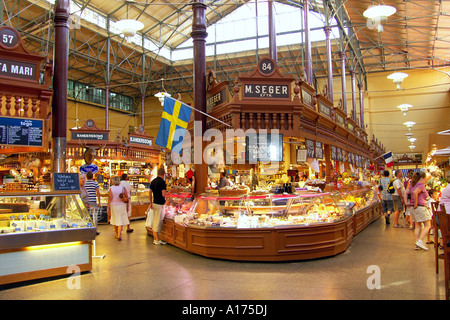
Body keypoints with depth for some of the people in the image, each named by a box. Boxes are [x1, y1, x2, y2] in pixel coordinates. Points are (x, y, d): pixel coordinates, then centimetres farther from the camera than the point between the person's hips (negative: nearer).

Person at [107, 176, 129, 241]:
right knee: (121, 220, 2)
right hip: (121, 205, -1)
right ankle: (119, 235, -8)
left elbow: (110, 199, -9)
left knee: (114, 219, 16)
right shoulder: (123, 188, -5)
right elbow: (127, 198, -3)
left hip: (113, 206, 1)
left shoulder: (111, 189, -7)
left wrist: (108, 207, -2)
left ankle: (116, 234, 28)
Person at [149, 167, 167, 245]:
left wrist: (151, 203, 21)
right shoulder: (162, 182, -15)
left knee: (155, 221, 13)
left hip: (154, 203, 8)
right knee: (158, 222, -2)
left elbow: (150, 193, 14)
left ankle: (155, 238, 20)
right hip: (160, 204, -8)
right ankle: (157, 240, 4)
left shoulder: (153, 181, 9)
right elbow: (163, 194, -21)